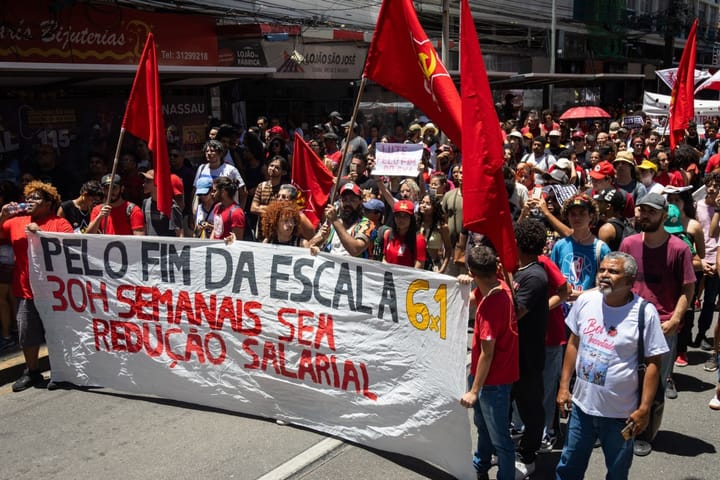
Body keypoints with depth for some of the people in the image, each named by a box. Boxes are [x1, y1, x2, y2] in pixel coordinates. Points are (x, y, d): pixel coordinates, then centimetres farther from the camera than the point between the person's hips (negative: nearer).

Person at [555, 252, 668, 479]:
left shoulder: (645, 313, -16)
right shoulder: (585, 301, -4)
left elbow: (653, 363, -11)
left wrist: (644, 409, -12)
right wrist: (564, 386, 6)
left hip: (620, 412, -3)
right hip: (581, 404, 3)